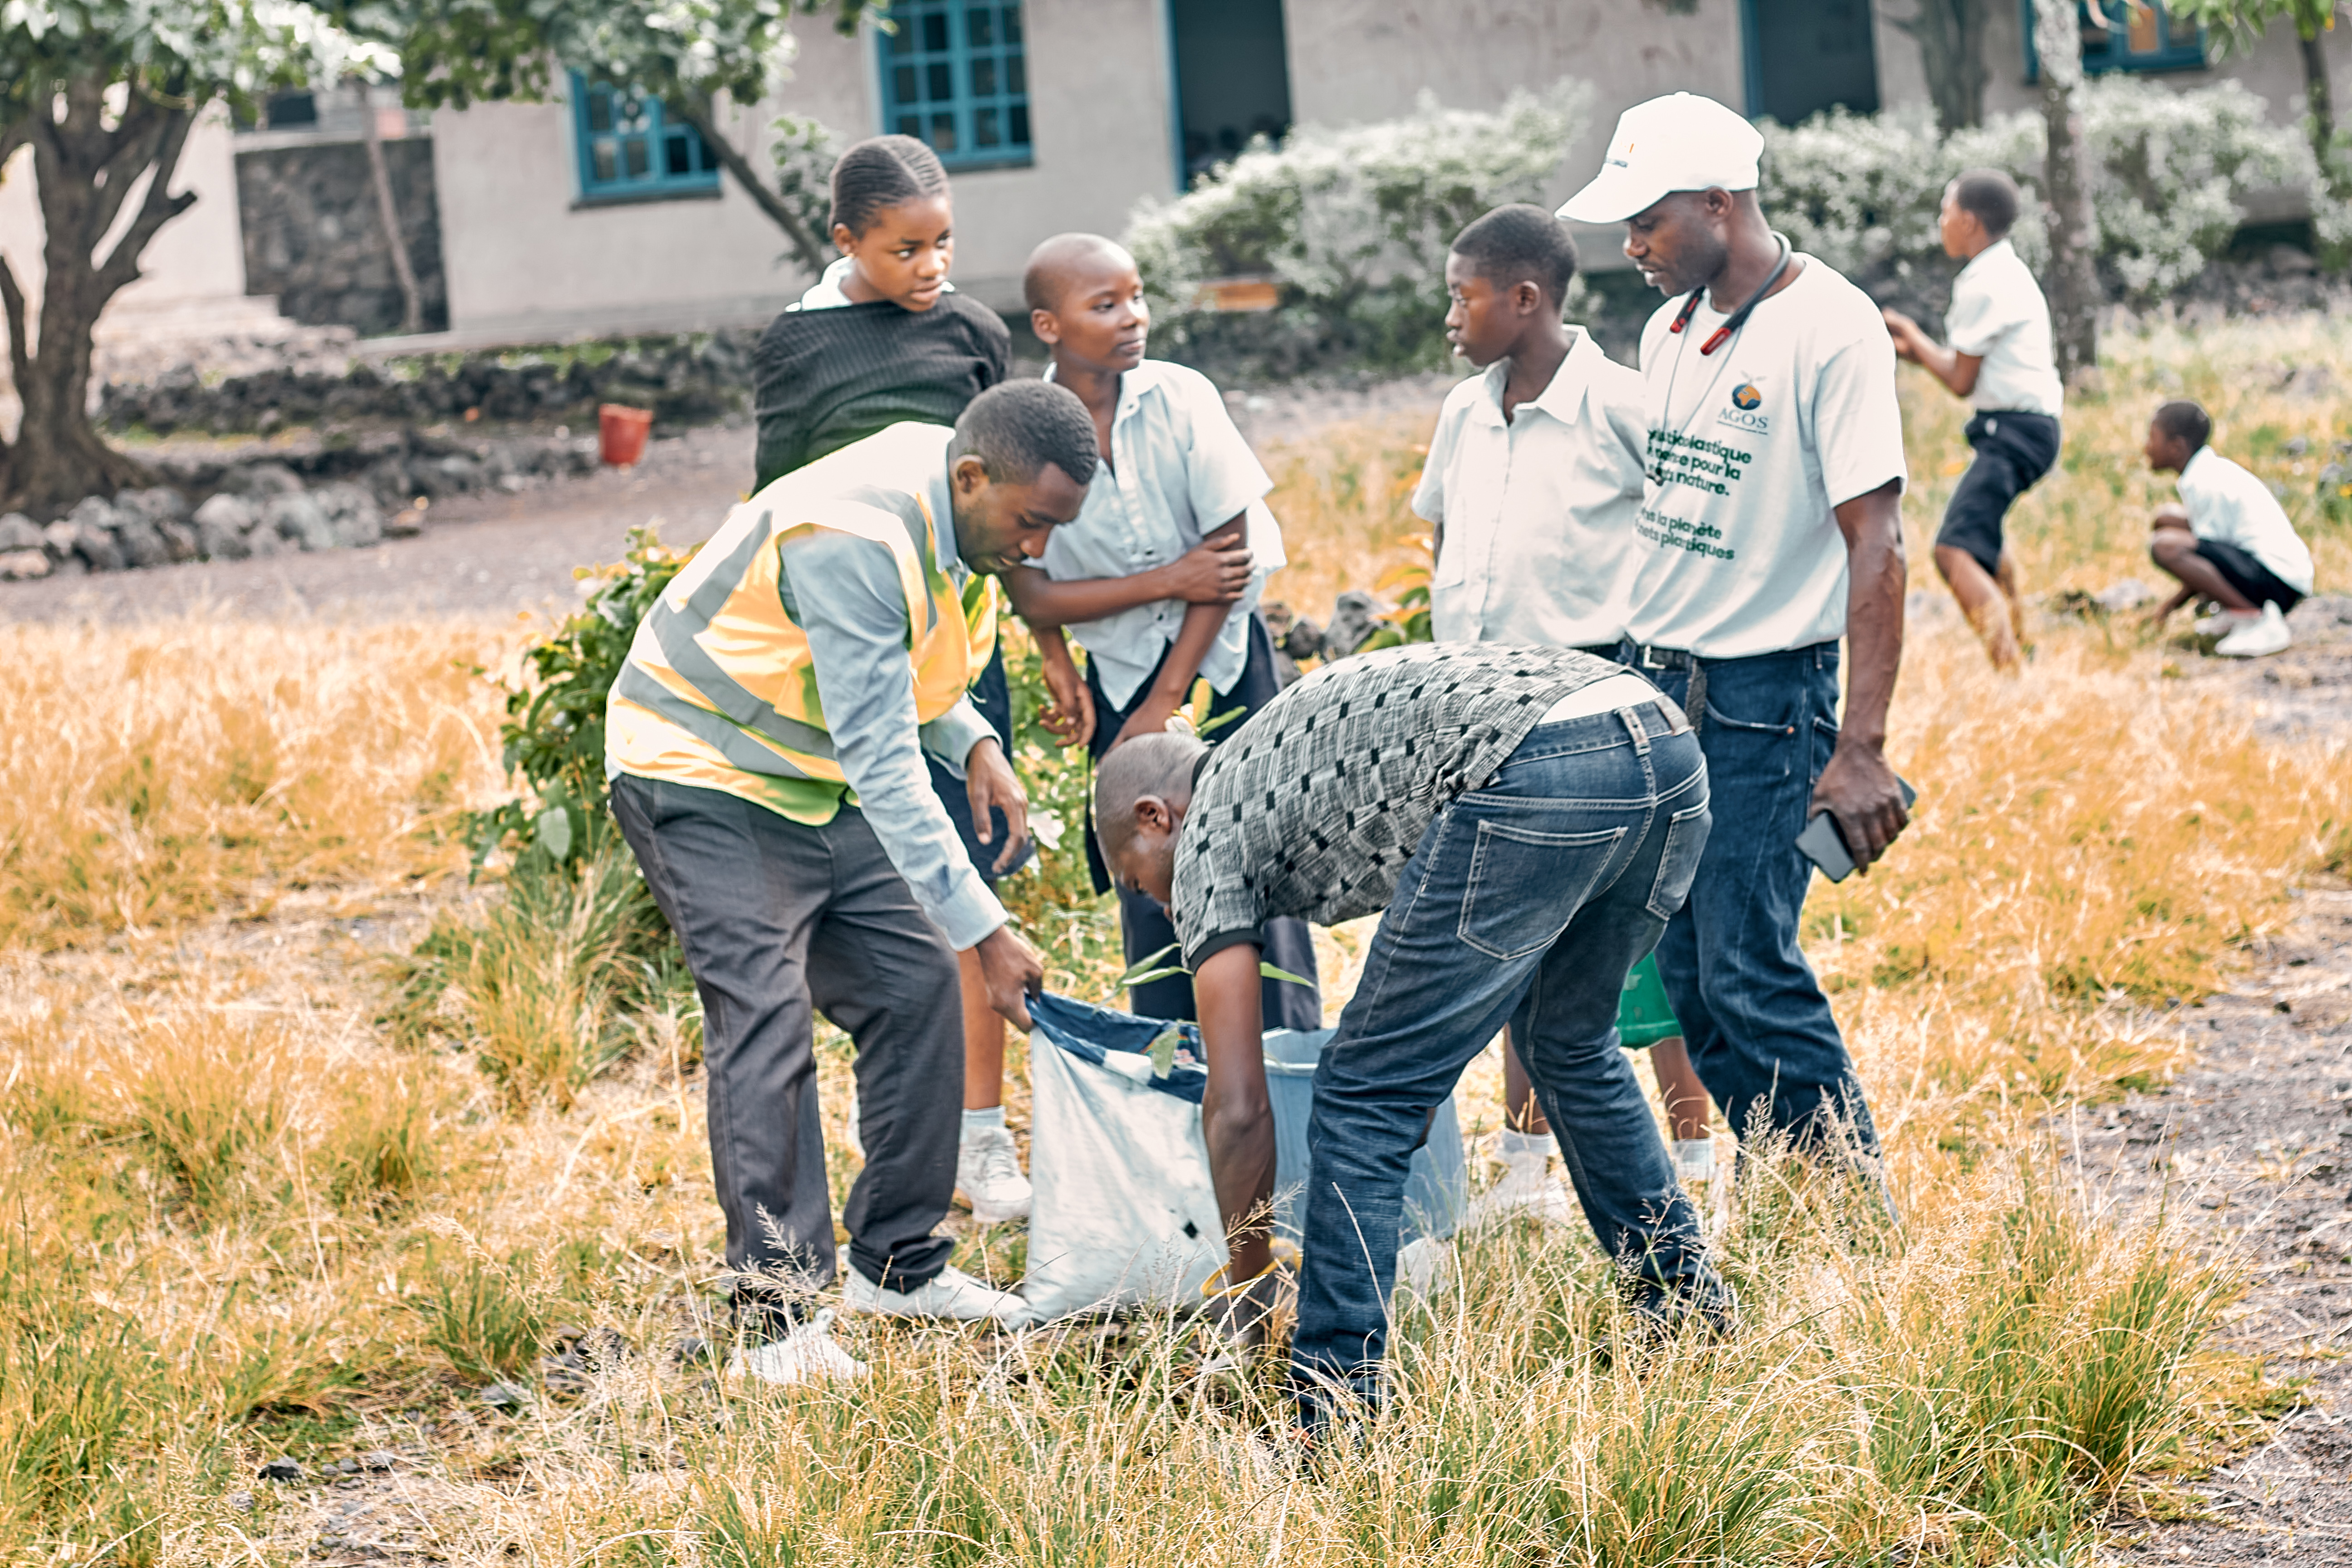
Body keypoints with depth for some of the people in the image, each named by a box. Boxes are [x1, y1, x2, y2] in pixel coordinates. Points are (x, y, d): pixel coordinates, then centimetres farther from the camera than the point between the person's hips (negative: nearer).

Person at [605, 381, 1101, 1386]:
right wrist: (985, 931, -34)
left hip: (813, 780, 9)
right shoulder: (851, 542, -33)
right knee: (764, 1019, -18)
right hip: (702, 775, -9)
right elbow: (882, 764, -34)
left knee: (917, 985, 5)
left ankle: (898, 1264, 15)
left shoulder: (940, 512, -3)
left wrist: (974, 745, -5)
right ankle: (774, 1315, -18)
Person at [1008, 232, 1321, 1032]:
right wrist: (1170, 581, -16)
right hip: (1119, 674, 0)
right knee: (1151, 888, 1)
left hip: (1222, 658, 0)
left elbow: (1230, 548, -9)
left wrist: (1166, 704, -10)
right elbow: (1031, 595, -9)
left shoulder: (1182, 398, -12)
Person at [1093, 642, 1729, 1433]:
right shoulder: (1279, 754, 39)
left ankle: (1331, 1419, 0)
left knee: (1362, 1101, 3)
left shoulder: (1207, 836, 16)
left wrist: (1246, 1301, 22)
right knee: (1569, 1041, 33)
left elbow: (1238, 1107, 13)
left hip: (1534, 777, -9)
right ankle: (1685, 1298, 40)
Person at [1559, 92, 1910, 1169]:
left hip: (1762, 694, -7)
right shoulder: (1670, 332, 12)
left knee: (1750, 976, -9)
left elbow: (1876, 543, -16)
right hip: (1649, 681, 8)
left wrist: (1861, 749, -21)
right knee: (1686, 976, 8)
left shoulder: (1830, 327, -12)